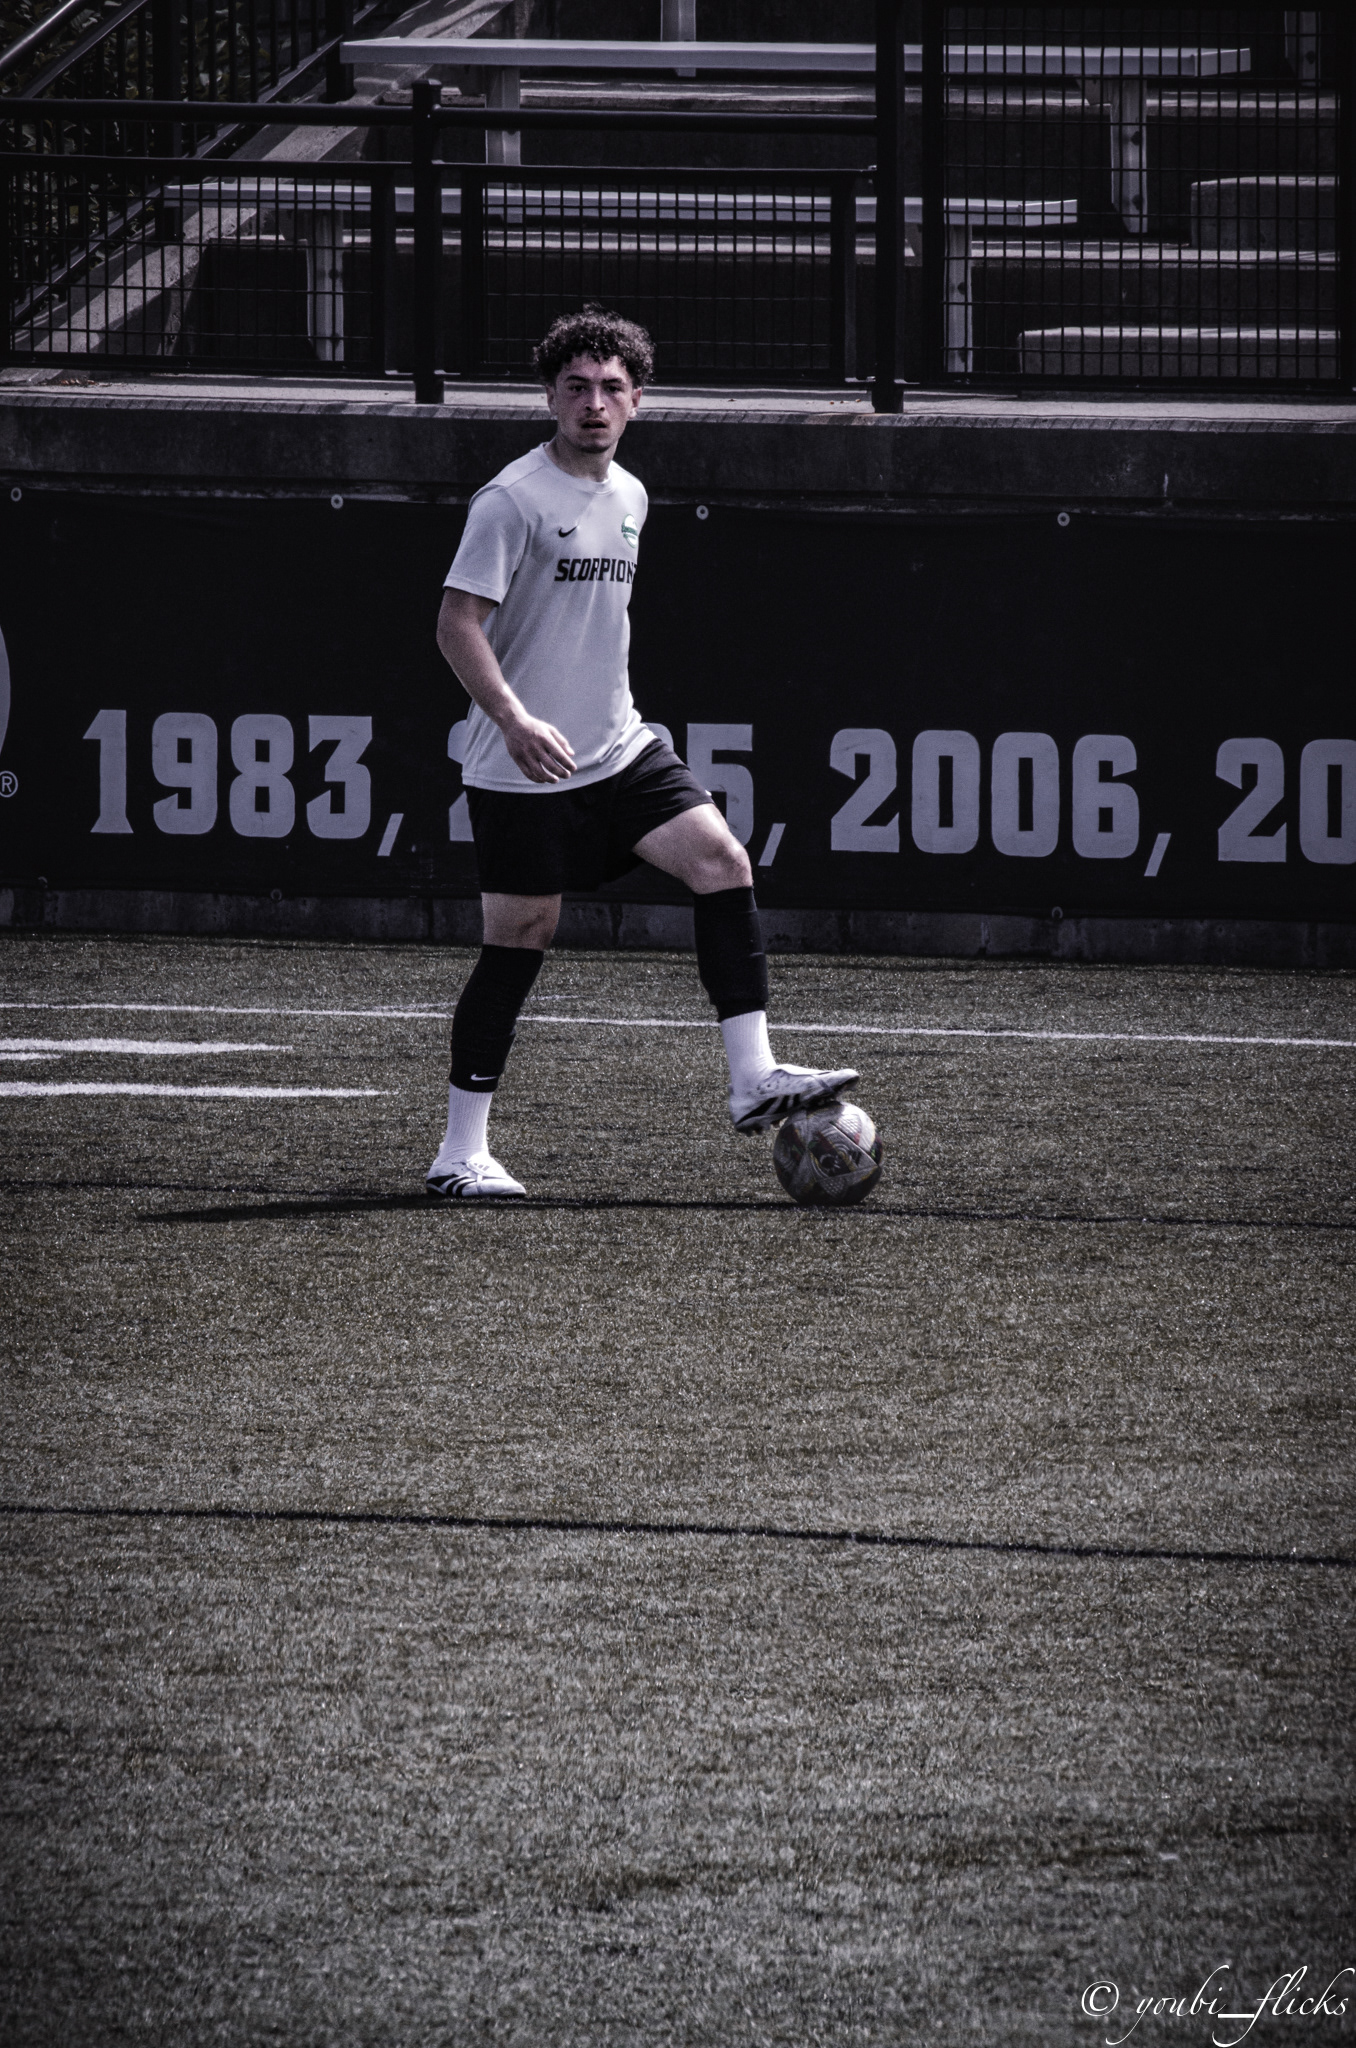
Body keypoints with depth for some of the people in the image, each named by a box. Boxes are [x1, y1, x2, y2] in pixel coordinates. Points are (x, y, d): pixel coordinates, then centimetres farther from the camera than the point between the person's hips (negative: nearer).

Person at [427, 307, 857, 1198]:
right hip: (523, 771, -7)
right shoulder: (513, 500, -12)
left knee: (723, 861, -10)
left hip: (620, 749, 7)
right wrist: (515, 720, -30)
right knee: (522, 941, -2)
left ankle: (753, 1078, -11)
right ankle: (461, 1152, 8)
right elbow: (459, 623, -18)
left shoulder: (628, 498, 11)